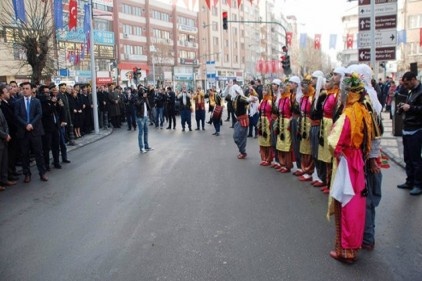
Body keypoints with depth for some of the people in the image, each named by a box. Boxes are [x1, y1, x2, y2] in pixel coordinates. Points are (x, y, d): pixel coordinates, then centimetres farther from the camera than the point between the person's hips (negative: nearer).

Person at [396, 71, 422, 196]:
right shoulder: (412, 92, 16)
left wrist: (410, 108, -21)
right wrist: (403, 107, 10)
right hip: (407, 129, 9)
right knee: (408, 157, 13)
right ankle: (410, 182, 23)